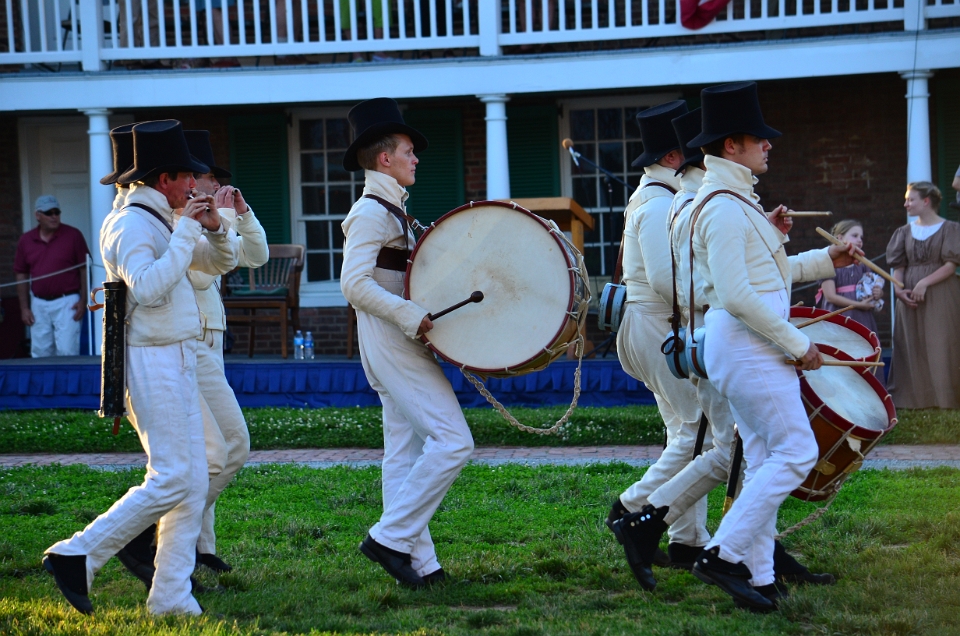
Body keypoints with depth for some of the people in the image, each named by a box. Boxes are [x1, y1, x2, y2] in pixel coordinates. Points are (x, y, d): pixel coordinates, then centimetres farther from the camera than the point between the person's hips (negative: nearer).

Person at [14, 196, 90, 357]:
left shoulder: (73, 235, -3)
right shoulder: (26, 240, 6)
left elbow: (84, 269, -2)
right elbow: (21, 275, 11)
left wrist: (83, 300, -7)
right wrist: (24, 307, 7)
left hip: (67, 302, -4)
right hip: (38, 304, 4)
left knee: (67, 352, -8)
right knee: (40, 354, 8)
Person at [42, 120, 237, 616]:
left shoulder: (162, 221, 17)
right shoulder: (132, 224, -13)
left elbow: (221, 263, 26)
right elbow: (148, 288, -28)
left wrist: (212, 227, 6)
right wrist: (185, 232, -21)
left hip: (178, 364, 10)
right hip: (152, 363, -10)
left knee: (193, 483, 6)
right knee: (172, 479, -13)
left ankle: (171, 598, 8)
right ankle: (77, 556, -6)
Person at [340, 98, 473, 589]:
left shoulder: (391, 211, 18)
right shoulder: (371, 212, -13)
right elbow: (355, 284, -23)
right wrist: (412, 317, -25)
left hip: (400, 344, 10)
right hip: (391, 341, -10)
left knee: (407, 452, 9)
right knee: (452, 441, -14)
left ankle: (419, 563, 12)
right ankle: (390, 537, -10)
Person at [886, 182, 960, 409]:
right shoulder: (905, 232, 12)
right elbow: (899, 265, 10)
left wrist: (924, 283, -18)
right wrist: (898, 288, -9)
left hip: (941, 297, -4)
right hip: (911, 299, 4)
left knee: (940, 346, -7)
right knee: (911, 347, 2)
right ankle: (915, 397, 5)